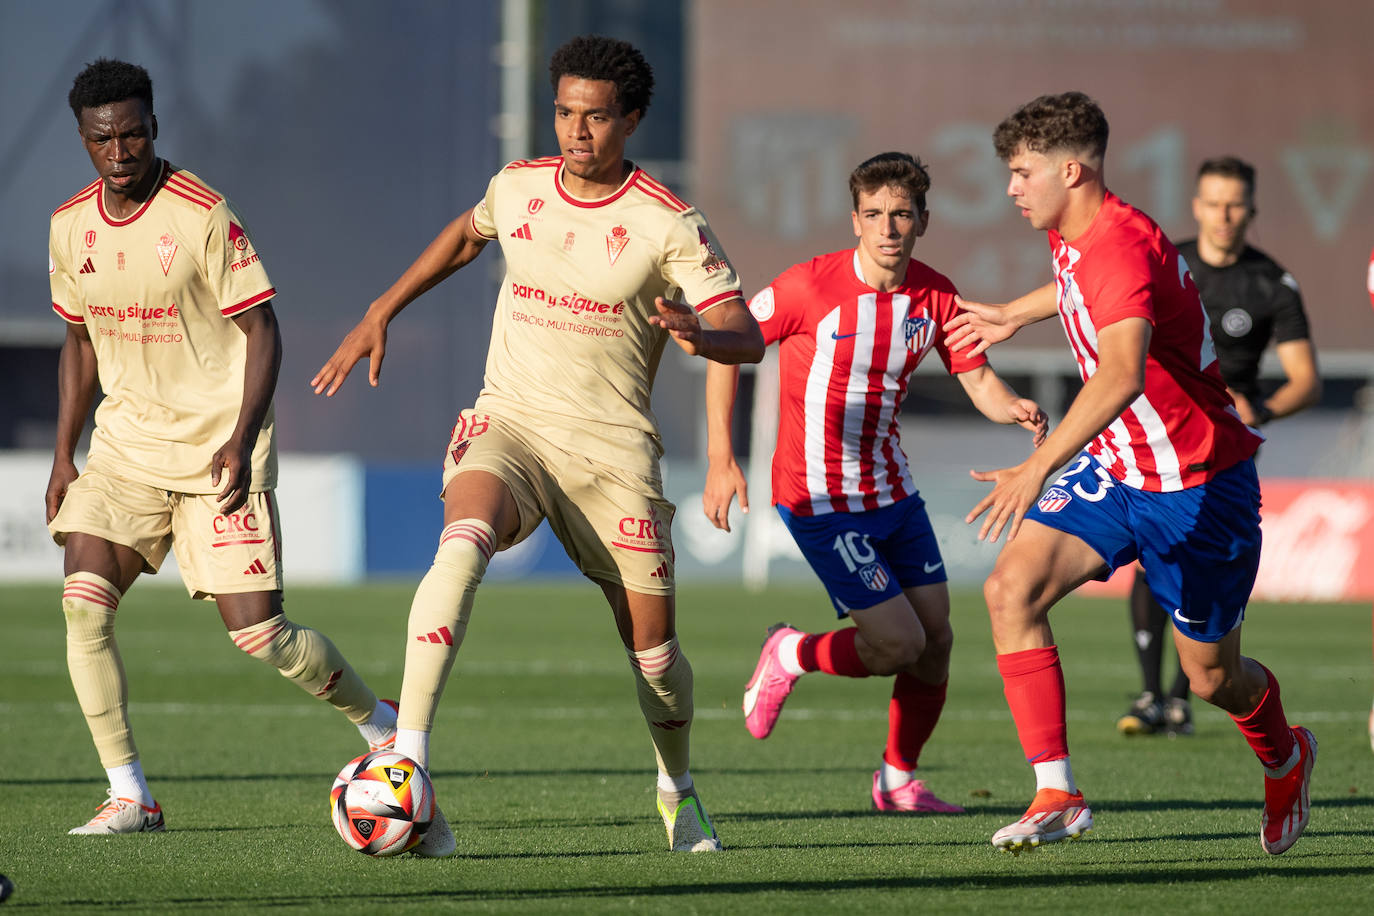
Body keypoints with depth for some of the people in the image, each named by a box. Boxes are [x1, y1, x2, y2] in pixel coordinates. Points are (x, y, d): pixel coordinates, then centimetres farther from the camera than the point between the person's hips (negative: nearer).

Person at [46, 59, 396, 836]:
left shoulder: (204, 216, -15)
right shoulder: (72, 226, 3)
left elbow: (262, 330, -11)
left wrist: (241, 439, -22)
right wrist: (64, 456, 12)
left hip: (217, 445, -5)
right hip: (128, 440, 5)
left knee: (259, 633, -8)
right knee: (84, 598, -15)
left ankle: (381, 723, 20)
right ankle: (130, 795, -7)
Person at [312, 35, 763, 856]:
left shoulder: (669, 225, -7)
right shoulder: (517, 188, 4)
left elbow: (746, 338, -11)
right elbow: (465, 237, 28)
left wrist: (697, 333, -34)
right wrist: (380, 315, 24)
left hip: (613, 447, -1)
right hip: (510, 424, 1)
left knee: (652, 644, 1)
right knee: (463, 544, -31)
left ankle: (678, 789, 34)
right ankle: (407, 765, -39)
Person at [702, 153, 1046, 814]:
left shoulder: (934, 296, -2)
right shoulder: (810, 286, -18)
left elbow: (977, 380, 0)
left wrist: (1012, 407, -24)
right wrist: (721, 460, -14)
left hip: (892, 492, 6)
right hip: (819, 502, -6)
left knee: (936, 640, 5)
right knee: (898, 644, -12)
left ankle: (898, 780, 25)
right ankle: (789, 657, 17)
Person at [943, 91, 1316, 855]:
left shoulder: (1121, 246, -29)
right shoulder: (1073, 237, 0)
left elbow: (1122, 374, -46)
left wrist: (1039, 468, -57)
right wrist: (1015, 316, 38)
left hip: (1197, 485, -8)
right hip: (1113, 469, 8)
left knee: (1213, 677, 7)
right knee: (1013, 588, -16)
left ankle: (1285, 758, 42)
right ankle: (1057, 793, -16)